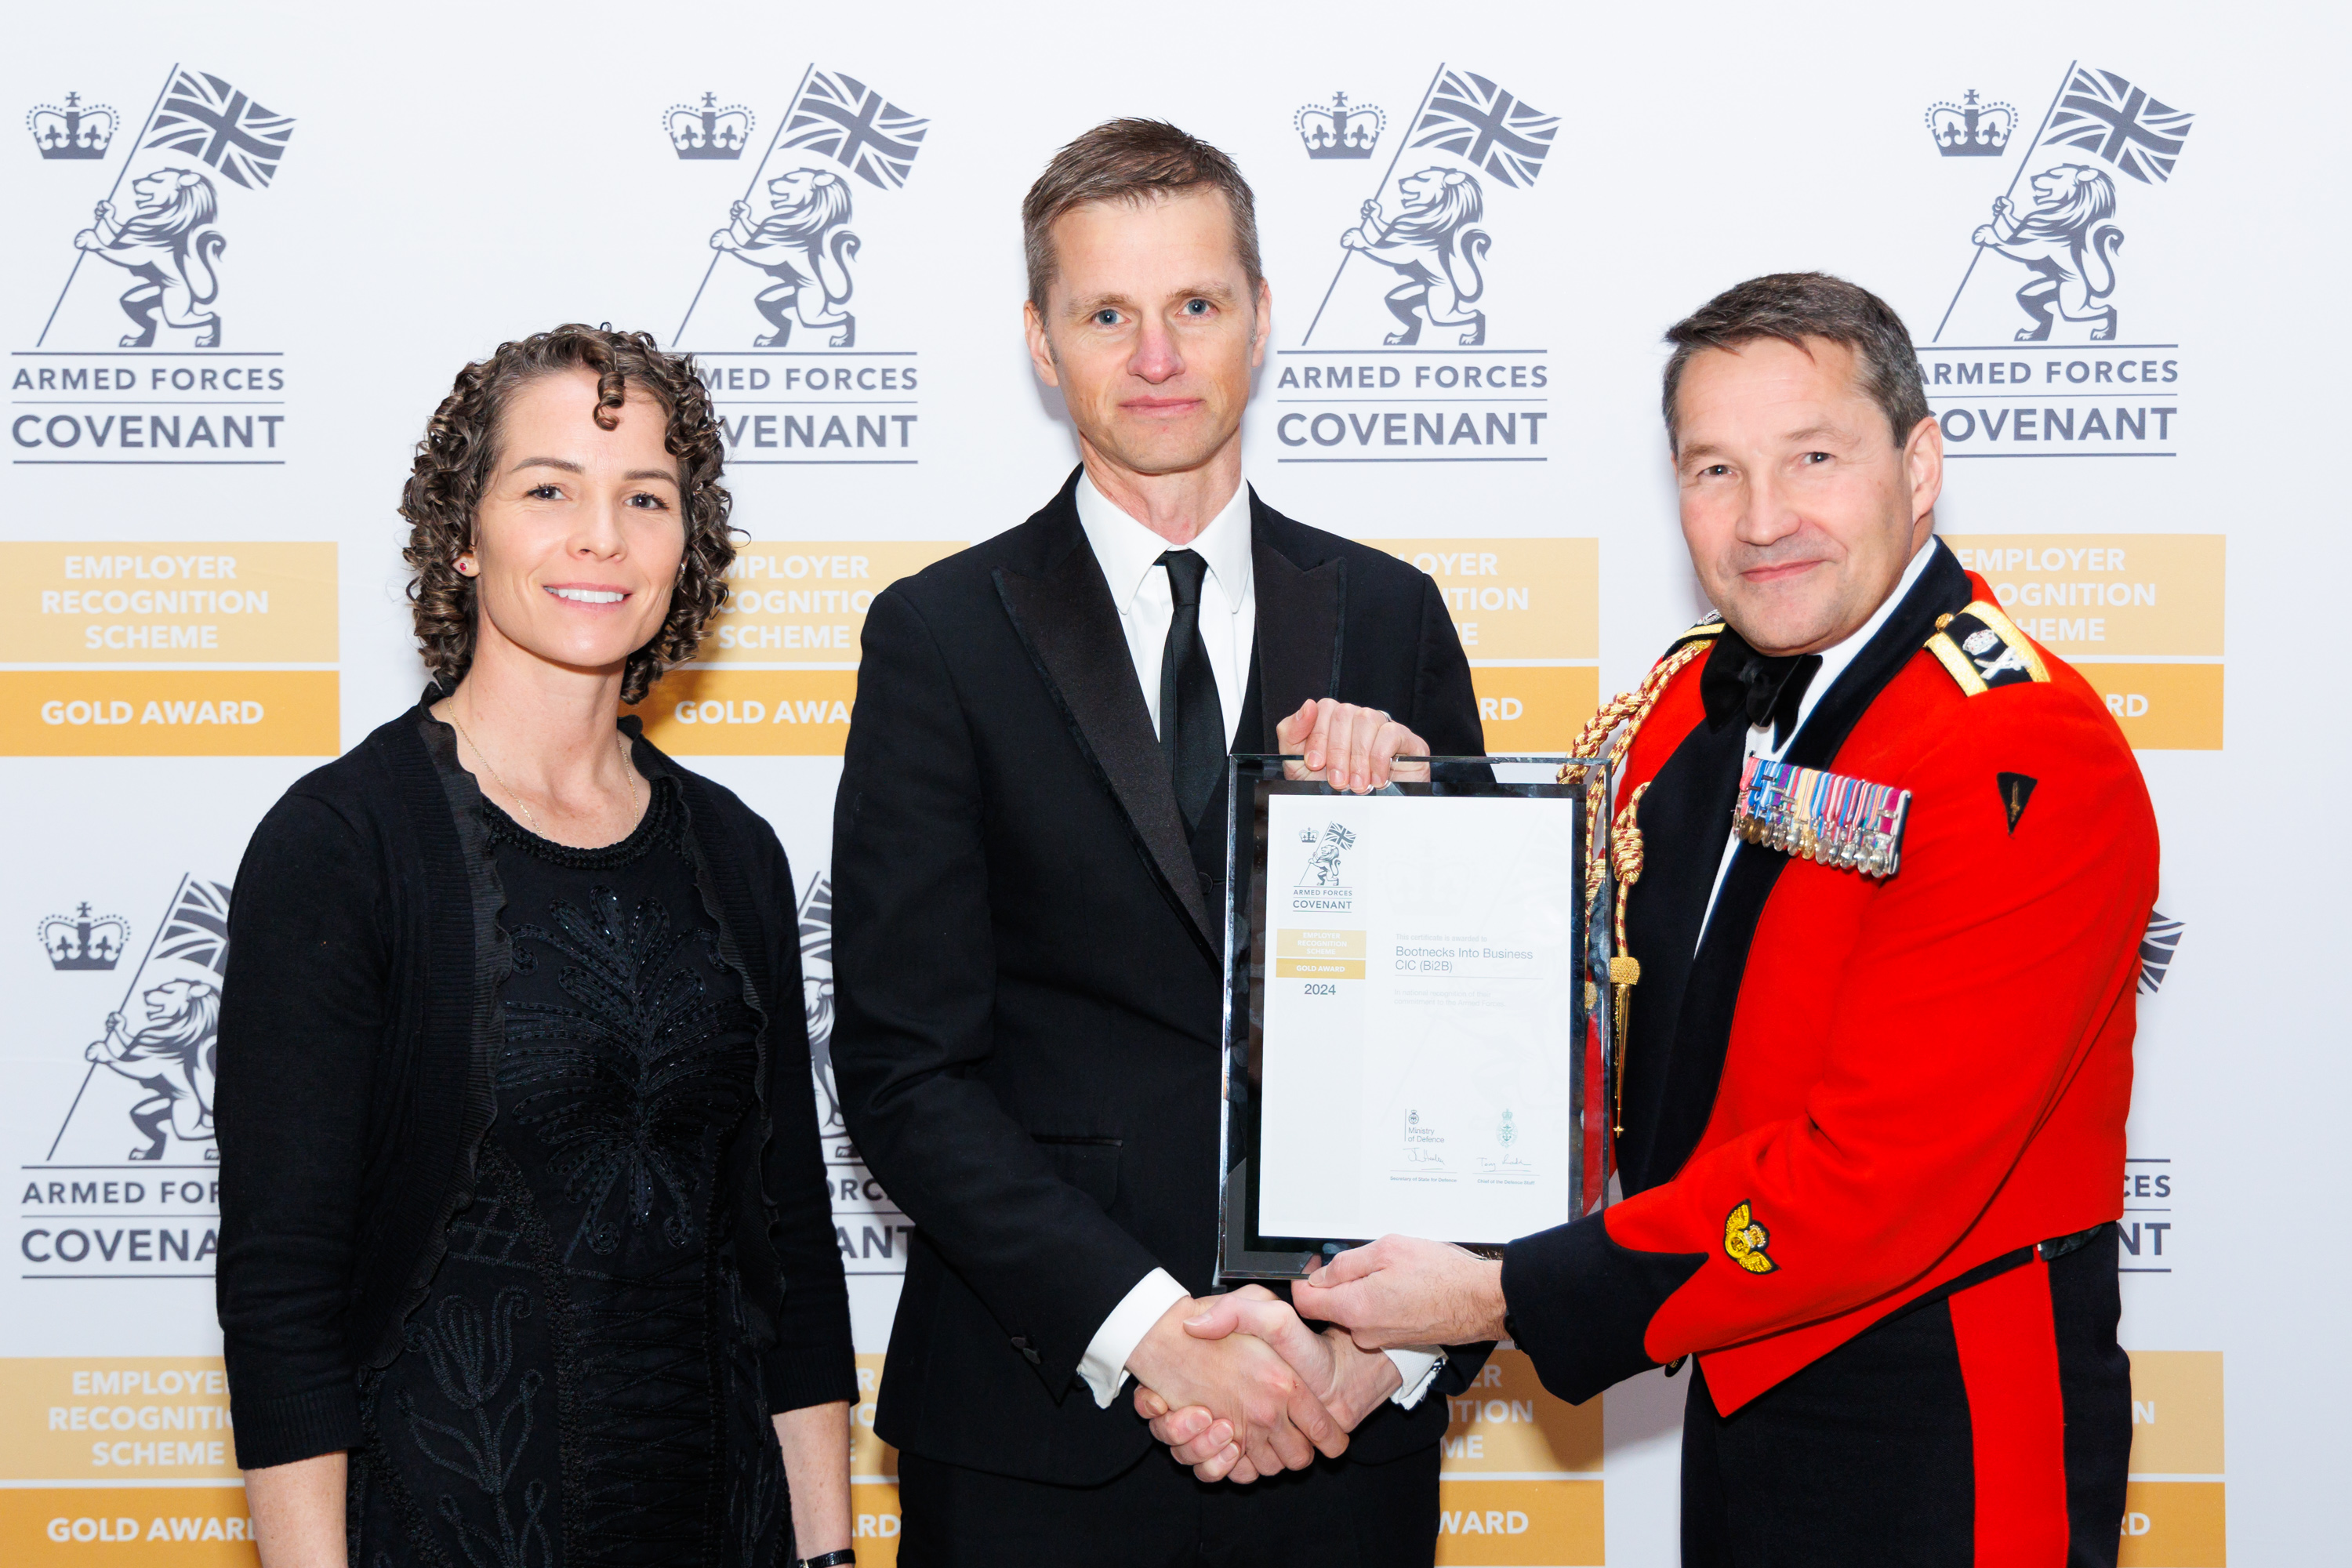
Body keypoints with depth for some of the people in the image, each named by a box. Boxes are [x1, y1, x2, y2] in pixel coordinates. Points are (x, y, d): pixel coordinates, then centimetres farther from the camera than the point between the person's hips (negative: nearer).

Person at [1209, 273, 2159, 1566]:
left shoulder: (2028, 756, -22)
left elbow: (1875, 1182, -27)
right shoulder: (1692, 697, 3)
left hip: (1947, 1429, -7)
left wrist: (1504, 1297, -23)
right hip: (1738, 1380, 7)